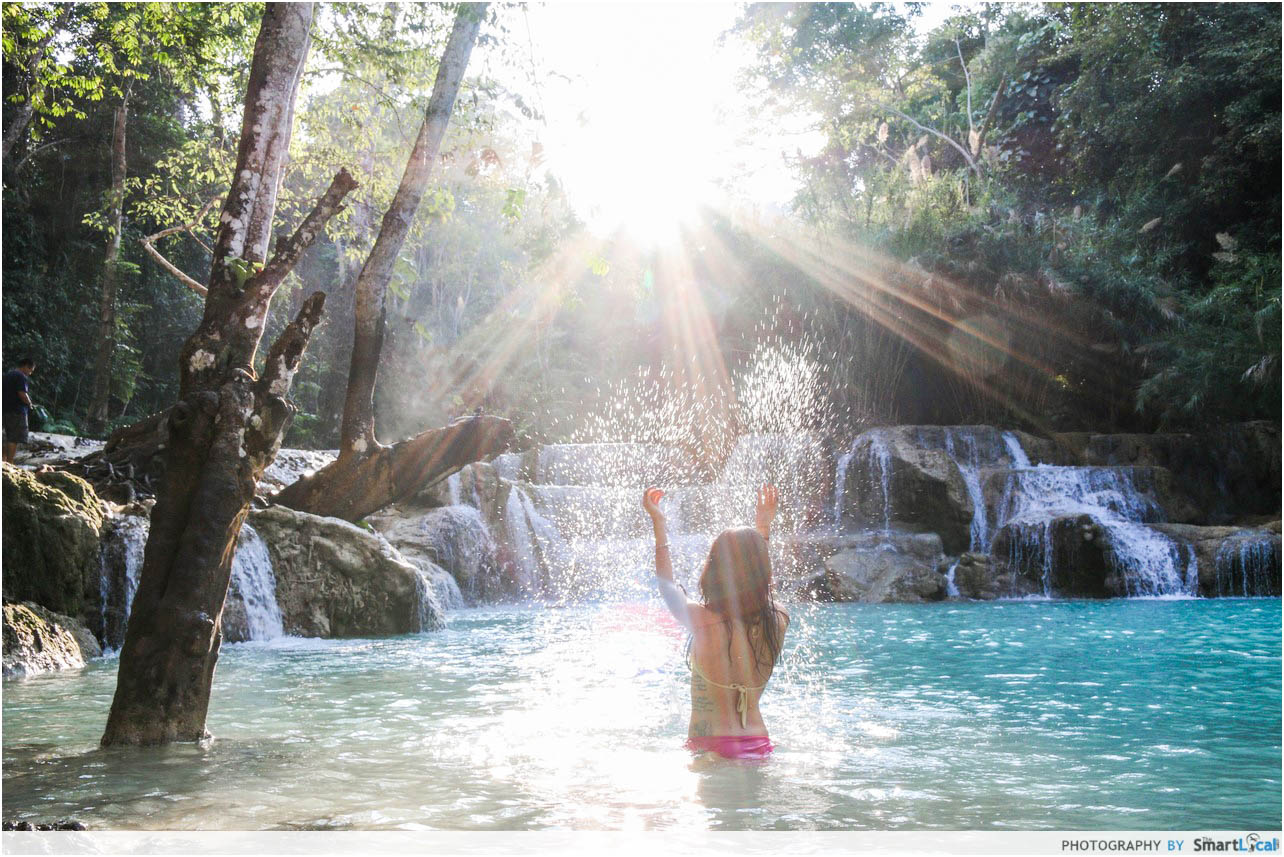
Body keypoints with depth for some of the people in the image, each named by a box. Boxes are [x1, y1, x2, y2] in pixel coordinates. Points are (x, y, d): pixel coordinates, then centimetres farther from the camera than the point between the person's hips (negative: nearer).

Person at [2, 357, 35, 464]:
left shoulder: (7, 374, 18)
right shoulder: (21, 376, -12)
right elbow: (22, 394, -21)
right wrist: (29, 403, -4)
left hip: (6, 410, 9)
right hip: (17, 411, -9)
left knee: (9, 438, 17)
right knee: (14, 439, -6)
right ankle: (10, 463, -7)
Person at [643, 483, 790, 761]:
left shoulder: (704, 621, -15)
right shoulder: (777, 622, -4)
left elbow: (668, 586, 7)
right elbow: (756, 583, 22)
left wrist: (658, 523, 16)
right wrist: (764, 529, 31)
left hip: (712, 749, -5)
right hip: (759, 746, 5)